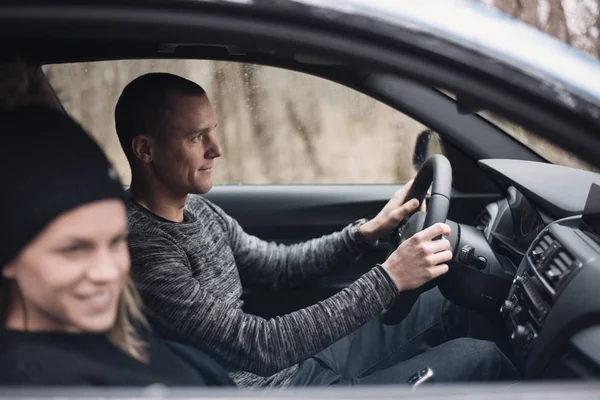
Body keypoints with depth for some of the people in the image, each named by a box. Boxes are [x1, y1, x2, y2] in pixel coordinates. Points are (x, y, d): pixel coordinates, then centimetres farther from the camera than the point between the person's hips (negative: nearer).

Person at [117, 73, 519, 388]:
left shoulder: (195, 208, 3)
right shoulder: (144, 250, -26)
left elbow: (277, 265, 14)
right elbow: (261, 347, -30)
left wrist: (368, 231, 1)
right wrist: (388, 280, -30)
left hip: (300, 358, 9)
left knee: (442, 304, 11)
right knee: (479, 359, -8)